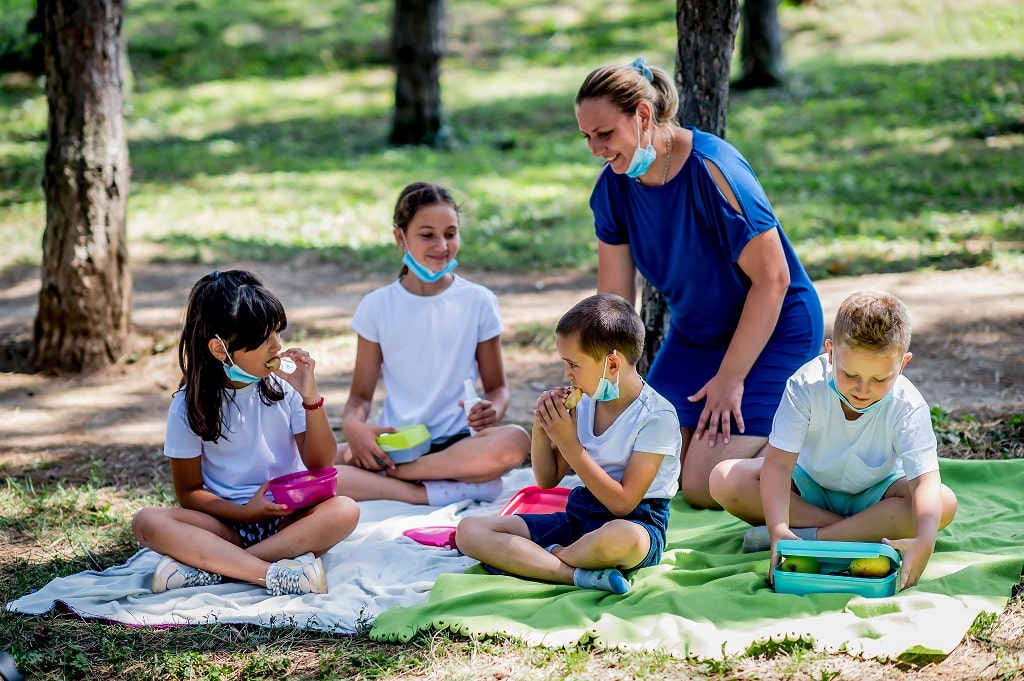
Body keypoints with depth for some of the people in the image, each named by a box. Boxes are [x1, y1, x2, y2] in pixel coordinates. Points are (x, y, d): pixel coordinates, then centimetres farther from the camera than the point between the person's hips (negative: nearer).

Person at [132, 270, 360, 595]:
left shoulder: (285, 384, -1)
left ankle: (207, 564, -30)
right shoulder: (190, 405, -3)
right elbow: (189, 492, 0)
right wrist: (245, 512, -17)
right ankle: (272, 572, -37)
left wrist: (310, 397, -16)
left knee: (344, 511, -30)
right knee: (147, 522, -27)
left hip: (288, 518, 1)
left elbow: (320, 465, -2)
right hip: (227, 522, -1)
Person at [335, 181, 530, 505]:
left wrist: (492, 411, -15)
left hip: (457, 442, 0)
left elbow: (497, 386, 9)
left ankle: (393, 473, -22)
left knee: (515, 441, -35)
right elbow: (361, 394, 8)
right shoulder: (377, 307, 7)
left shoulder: (478, 302, 5)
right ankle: (441, 492, -26)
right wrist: (352, 425, -16)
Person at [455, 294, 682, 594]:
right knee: (469, 530, -10)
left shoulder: (657, 417, -13)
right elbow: (547, 480, 14)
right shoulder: (584, 402, 6)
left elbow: (622, 503, -18)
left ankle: (544, 558, -13)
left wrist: (569, 444, -17)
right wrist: (541, 428, -5)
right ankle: (579, 574, -26)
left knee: (622, 537, -45)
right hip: (576, 515, 6)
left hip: (635, 521, -6)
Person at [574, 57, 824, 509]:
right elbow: (614, 299, -1)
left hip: (774, 331, -7)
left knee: (702, 487, -17)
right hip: (694, 336, 7)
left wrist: (730, 378, -19)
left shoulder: (711, 169, -27)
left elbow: (773, 279, -23)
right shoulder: (614, 187, -6)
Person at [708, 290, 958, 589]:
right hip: (807, 486, 1)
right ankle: (861, 532, -25)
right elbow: (778, 463, -31)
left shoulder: (908, 407, -26)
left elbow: (925, 480, -36)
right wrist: (779, 528, -47)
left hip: (874, 495, 0)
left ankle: (810, 536, -32)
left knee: (945, 502, -31)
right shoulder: (806, 386, -27)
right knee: (725, 479, -25)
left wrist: (925, 541, -55)